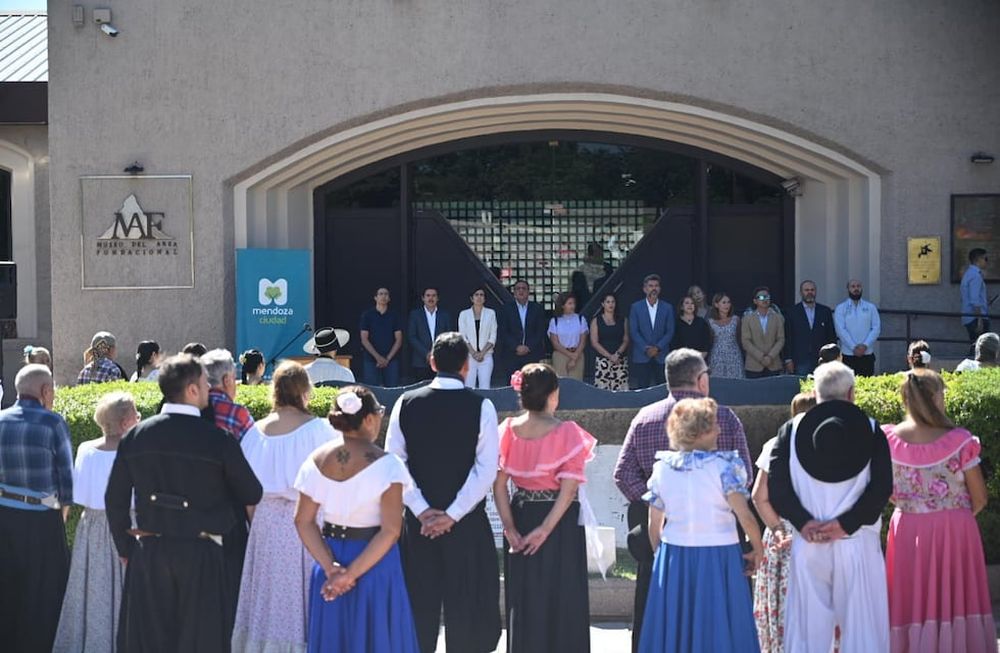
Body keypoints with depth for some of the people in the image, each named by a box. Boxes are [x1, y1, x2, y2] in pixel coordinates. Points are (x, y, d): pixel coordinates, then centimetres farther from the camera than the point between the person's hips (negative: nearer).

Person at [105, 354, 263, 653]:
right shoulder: (217, 440, -12)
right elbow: (251, 495, -2)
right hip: (200, 556, -3)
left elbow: (115, 499, 5)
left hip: (148, 554, 4)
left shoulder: (135, 436, -1)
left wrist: (126, 549, 16)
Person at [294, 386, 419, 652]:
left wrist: (331, 568, -7)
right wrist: (352, 573, -17)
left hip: (332, 557, 4)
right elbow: (390, 530, -19)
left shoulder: (316, 461, -2)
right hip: (375, 565, -4)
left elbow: (304, 522, -2)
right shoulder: (385, 465, -15)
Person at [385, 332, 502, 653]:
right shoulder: (481, 407, -8)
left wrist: (422, 511, -4)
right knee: (466, 604, 6)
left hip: (419, 521, 2)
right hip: (466, 523, -2)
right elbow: (486, 469, -12)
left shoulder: (406, 403, -1)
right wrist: (453, 514, -10)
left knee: (420, 603, 11)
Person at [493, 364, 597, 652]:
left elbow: (498, 484, -5)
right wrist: (546, 529, -17)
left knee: (523, 601, 14)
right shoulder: (566, 433, -13)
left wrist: (509, 526, -5)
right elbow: (569, 488, -19)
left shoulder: (508, 430, -3)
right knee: (560, 601, 7)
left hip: (521, 521, 4)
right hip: (560, 523, -4)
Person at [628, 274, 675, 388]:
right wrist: (646, 349, -10)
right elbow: (633, 332, 0)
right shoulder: (636, 307, 5)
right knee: (642, 388, -3)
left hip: (661, 356, 1)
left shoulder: (667, 308, 8)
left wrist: (658, 347, -10)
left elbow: (670, 331, 4)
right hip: (641, 356, -1)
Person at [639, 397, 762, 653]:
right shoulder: (725, 464, -10)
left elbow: (654, 526, 7)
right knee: (717, 631, 4)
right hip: (717, 559, -4)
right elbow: (745, 516, -15)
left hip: (673, 557, 4)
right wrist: (757, 548, 0)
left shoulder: (662, 467, 2)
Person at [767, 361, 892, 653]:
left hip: (808, 543, 1)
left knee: (808, 628, 7)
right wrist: (847, 523, -9)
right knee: (862, 627, 5)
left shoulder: (791, 430, 5)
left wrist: (803, 522, -5)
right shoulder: (870, 430, 2)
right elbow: (882, 486, -7)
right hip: (858, 542, -1)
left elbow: (776, 486, -3)